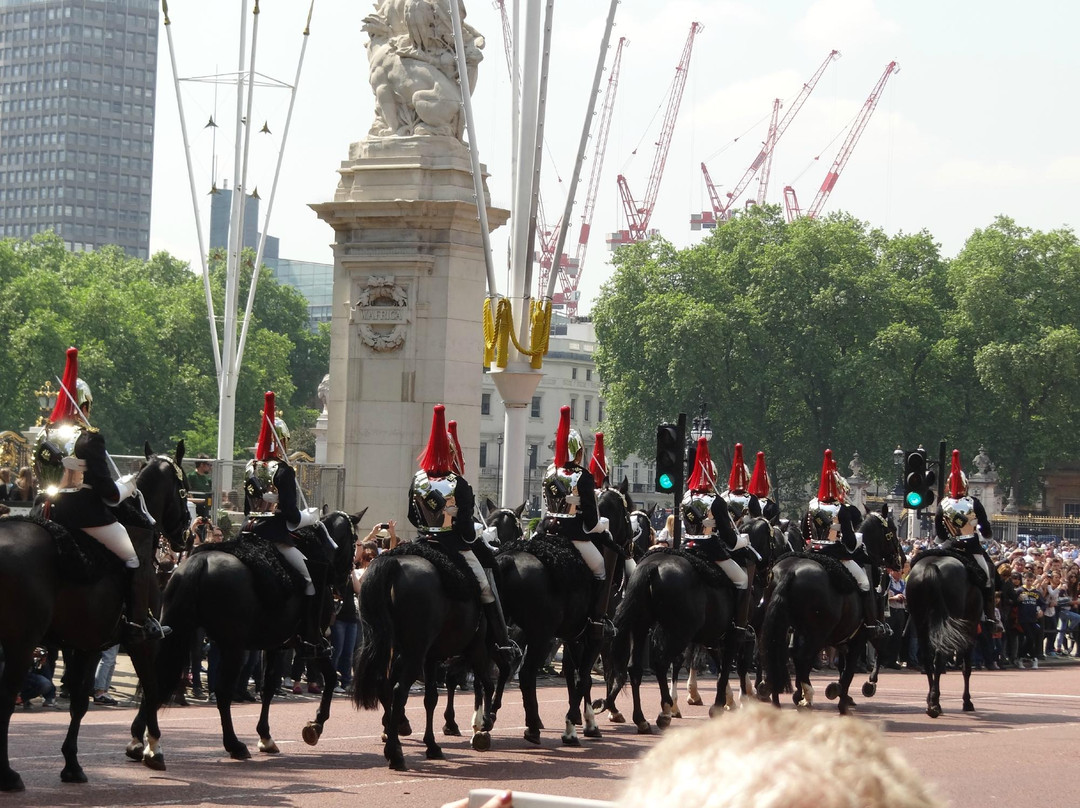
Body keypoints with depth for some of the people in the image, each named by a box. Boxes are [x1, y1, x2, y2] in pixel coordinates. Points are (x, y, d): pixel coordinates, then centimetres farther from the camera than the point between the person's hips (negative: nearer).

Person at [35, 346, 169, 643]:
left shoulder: (44, 438, 6)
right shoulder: (89, 439, -15)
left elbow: (43, 479, 13)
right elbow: (105, 489, -18)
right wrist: (126, 487, 1)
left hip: (55, 513, 7)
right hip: (88, 514, -7)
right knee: (138, 560, 5)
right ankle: (140, 624, 2)